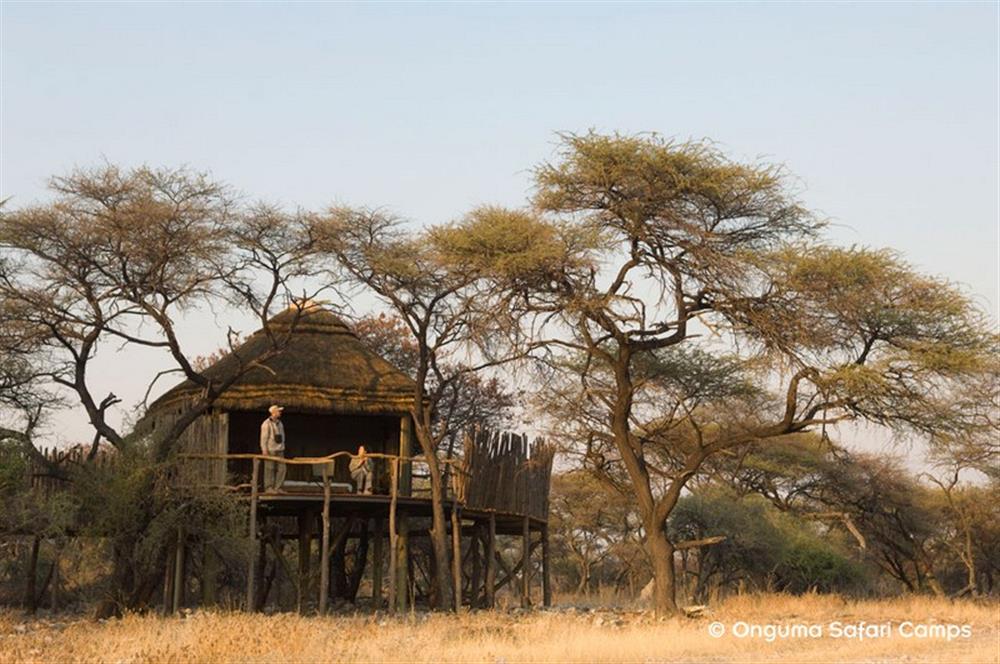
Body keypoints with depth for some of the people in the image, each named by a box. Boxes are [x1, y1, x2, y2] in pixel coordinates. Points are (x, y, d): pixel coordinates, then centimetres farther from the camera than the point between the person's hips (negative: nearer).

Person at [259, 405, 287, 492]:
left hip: (279, 450, 7)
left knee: (281, 468, 1)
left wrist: (282, 448, 16)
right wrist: (264, 450, -16)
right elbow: (263, 438, -11)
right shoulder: (266, 424, -8)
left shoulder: (280, 423, 14)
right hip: (270, 450, -7)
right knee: (270, 469, -4)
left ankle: (277, 488, 7)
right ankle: (269, 488, 0)